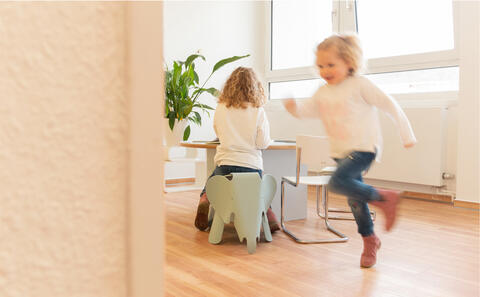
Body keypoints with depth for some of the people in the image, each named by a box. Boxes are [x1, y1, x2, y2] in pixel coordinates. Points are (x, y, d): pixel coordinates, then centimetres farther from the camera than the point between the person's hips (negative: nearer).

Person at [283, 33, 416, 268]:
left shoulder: (359, 85, -8)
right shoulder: (322, 93, 9)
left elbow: (389, 105, -5)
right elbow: (307, 110, 0)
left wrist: (406, 134, -3)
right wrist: (293, 107, -23)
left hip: (363, 147, -7)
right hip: (340, 152, 7)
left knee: (338, 182, -28)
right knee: (354, 198, 13)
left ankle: (384, 198, -8)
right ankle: (370, 241, 32)